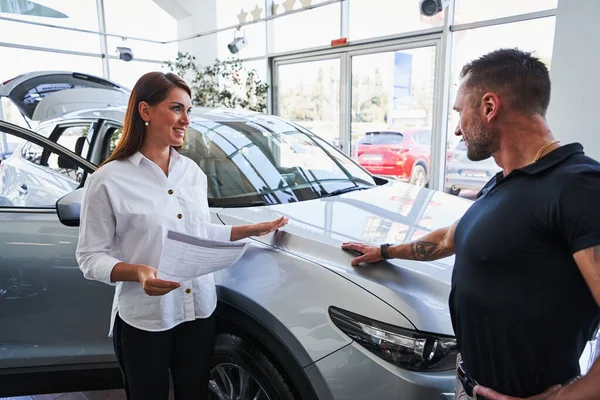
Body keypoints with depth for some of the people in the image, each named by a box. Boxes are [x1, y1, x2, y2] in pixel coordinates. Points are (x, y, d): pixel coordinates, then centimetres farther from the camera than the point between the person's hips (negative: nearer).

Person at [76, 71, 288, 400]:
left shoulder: (193, 171, 5)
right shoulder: (108, 180, -11)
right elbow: (91, 257, -9)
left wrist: (255, 230, 8)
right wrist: (136, 272, -27)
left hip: (200, 312, 5)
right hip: (143, 321, -4)